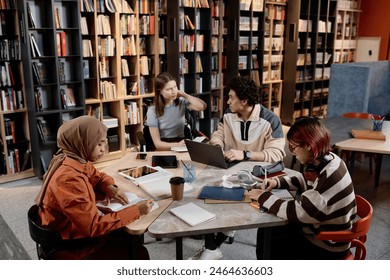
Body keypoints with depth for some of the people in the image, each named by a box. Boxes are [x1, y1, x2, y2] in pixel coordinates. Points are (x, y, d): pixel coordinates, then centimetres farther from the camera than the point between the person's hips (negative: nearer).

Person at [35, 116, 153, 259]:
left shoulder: (77, 161, -4)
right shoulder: (68, 179, -33)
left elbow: (99, 177, 17)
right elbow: (94, 226, -33)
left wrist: (109, 187, -6)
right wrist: (136, 210, -29)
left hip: (80, 230, 9)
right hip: (70, 246, -8)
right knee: (138, 254, -6)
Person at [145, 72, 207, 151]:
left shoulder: (181, 102, 0)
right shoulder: (153, 110, -8)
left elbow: (203, 106, -16)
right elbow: (157, 143, -11)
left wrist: (184, 95, -9)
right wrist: (177, 145, -27)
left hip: (181, 143, 3)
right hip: (164, 148, -3)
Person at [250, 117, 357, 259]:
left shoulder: (329, 177, -33)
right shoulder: (325, 160, -4)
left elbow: (297, 212, -30)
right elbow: (307, 183, 16)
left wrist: (264, 198, -18)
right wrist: (278, 182, 1)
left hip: (327, 244, -9)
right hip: (320, 228, 9)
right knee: (265, 232, 11)